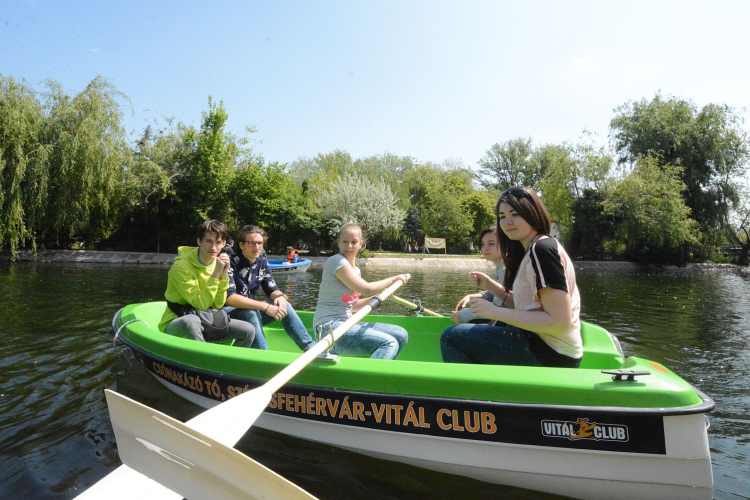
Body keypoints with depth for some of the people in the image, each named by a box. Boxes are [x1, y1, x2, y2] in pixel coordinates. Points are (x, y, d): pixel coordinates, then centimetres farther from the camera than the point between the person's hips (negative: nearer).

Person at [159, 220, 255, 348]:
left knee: (249, 330, -10)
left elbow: (218, 305, -3)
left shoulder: (217, 264, 1)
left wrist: (224, 275, -13)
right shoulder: (182, 266, -19)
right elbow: (200, 305, -23)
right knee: (191, 320, -41)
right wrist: (216, 274, -26)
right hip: (175, 326, -6)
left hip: (203, 324, 6)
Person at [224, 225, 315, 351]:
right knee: (252, 314, -35)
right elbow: (229, 298, -27)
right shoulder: (231, 263, -18)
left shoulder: (263, 263, 3)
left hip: (251, 308, 7)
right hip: (228, 312, -7)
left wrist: (280, 297, -21)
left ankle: (311, 347, -6)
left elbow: (272, 289, 6)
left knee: (284, 306, -9)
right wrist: (264, 306, -33)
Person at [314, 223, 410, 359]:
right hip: (329, 328, -9)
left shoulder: (356, 270, 16)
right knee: (389, 343, -24)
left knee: (401, 336, 7)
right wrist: (394, 279, -4)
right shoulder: (336, 261, -11)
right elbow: (366, 289, -17)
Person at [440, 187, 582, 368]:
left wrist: (496, 312, -21)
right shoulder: (529, 251, 13)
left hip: (552, 354, -10)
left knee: (451, 336, -10)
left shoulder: (542, 249, -16)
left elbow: (560, 323, -23)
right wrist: (491, 285, 6)